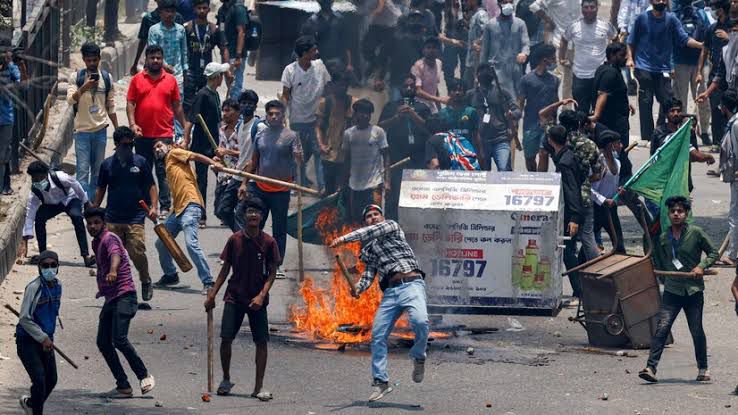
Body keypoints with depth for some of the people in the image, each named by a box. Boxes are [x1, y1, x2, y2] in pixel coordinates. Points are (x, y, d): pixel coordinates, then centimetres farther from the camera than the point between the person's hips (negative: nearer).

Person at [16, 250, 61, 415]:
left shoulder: (57, 285, 2)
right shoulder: (34, 287, -21)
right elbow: (25, 319, -20)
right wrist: (43, 338, -21)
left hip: (45, 338, 7)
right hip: (27, 340, -7)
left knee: (51, 380, 13)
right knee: (39, 379, -15)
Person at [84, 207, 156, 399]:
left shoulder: (109, 239, -11)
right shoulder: (97, 243, 18)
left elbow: (115, 254, -34)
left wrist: (113, 271, -54)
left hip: (123, 295, -10)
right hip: (110, 297, 10)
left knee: (119, 339, -21)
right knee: (103, 342, 3)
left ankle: (144, 375, -6)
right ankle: (123, 387, 6)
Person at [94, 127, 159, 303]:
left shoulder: (140, 162, 4)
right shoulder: (107, 164, 8)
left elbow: (151, 186, 8)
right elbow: (101, 190, 15)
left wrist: (154, 206, -5)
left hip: (135, 217, -2)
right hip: (112, 219, 2)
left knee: (137, 252, -11)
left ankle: (146, 282, 12)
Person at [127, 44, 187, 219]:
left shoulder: (170, 80, 6)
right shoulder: (137, 80, 5)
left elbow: (177, 106, 11)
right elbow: (130, 104, 3)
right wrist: (132, 124, -10)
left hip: (164, 134, -1)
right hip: (143, 135, 1)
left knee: (163, 171, -5)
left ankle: (165, 207, -5)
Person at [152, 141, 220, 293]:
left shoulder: (174, 153, 8)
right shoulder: (167, 166, 28)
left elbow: (195, 156, -6)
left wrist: (213, 163, -23)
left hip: (190, 205, -10)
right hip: (178, 209, 10)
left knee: (191, 243, -21)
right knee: (161, 243, 15)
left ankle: (208, 282, -21)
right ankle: (170, 275, 32)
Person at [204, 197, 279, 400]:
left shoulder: (268, 242, -3)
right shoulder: (235, 240, 1)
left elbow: (272, 273, -2)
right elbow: (225, 269, 8)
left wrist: (261, 295, -15)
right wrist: (212, 294, 4)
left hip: (257, 301, -1)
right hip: (234, 298, 1)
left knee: (261, 342, -3)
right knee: (226, 339, -6)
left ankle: (259, 387, 5)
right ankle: (226, 380, 13)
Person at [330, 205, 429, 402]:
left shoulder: (392, 226, 13)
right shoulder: (368, 248, 25)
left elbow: (372, 232, -7)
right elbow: (369, 274, 15)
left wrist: (345, 238, -15)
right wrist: (358, 288, -6)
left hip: (411, 284, -5)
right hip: (390, 291, 5)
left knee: (420, 321, -30)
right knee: (378, 335, -4)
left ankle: (418, 356, -4)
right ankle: (381, 382, 4)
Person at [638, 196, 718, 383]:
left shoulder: (696, 233, -2)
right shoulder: (663, 238, 7)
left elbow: (713, 253, 5)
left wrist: (702, 266, -9)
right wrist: (666, 279, 7)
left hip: (693, 290, -2)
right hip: (672, 290, 2)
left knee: (697, 331, 6)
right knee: (662, 328, -12)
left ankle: (703, 369, 24)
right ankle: (651, 368, -19)